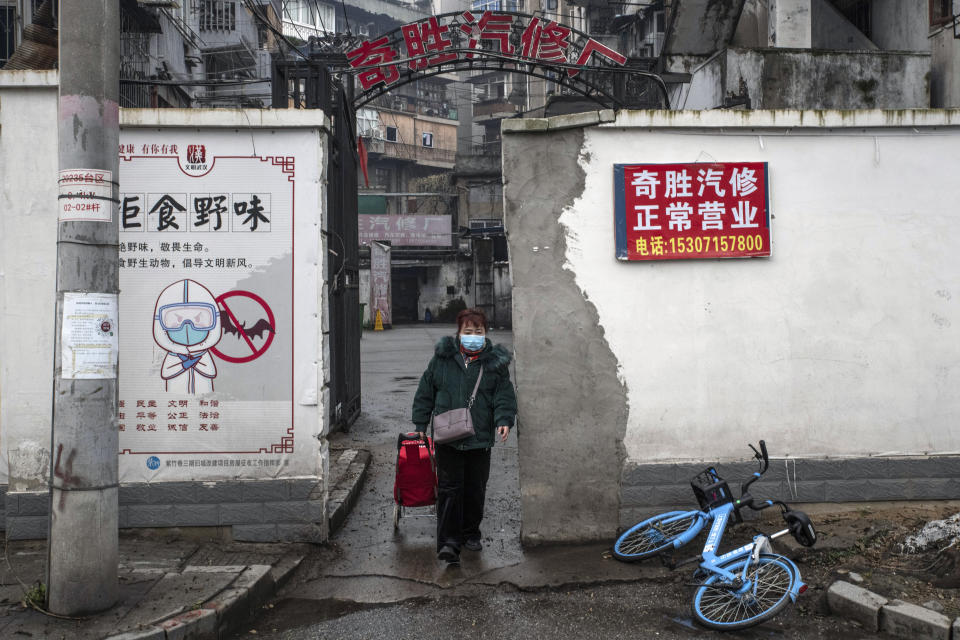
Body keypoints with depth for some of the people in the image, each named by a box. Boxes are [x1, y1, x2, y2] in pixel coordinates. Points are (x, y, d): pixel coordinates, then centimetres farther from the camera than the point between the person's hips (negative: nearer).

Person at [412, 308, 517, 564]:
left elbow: (505, 396, 1)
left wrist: (504, 420, -16)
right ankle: (449, 542, -3)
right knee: (449, 487, -5)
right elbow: (425, 393, 8)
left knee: (476, 489, 12)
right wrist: (421, 424, 6)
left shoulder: (495, 362, 2)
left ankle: (471, 534, 30)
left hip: (480, 438, 1)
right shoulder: (442, 358, 2)